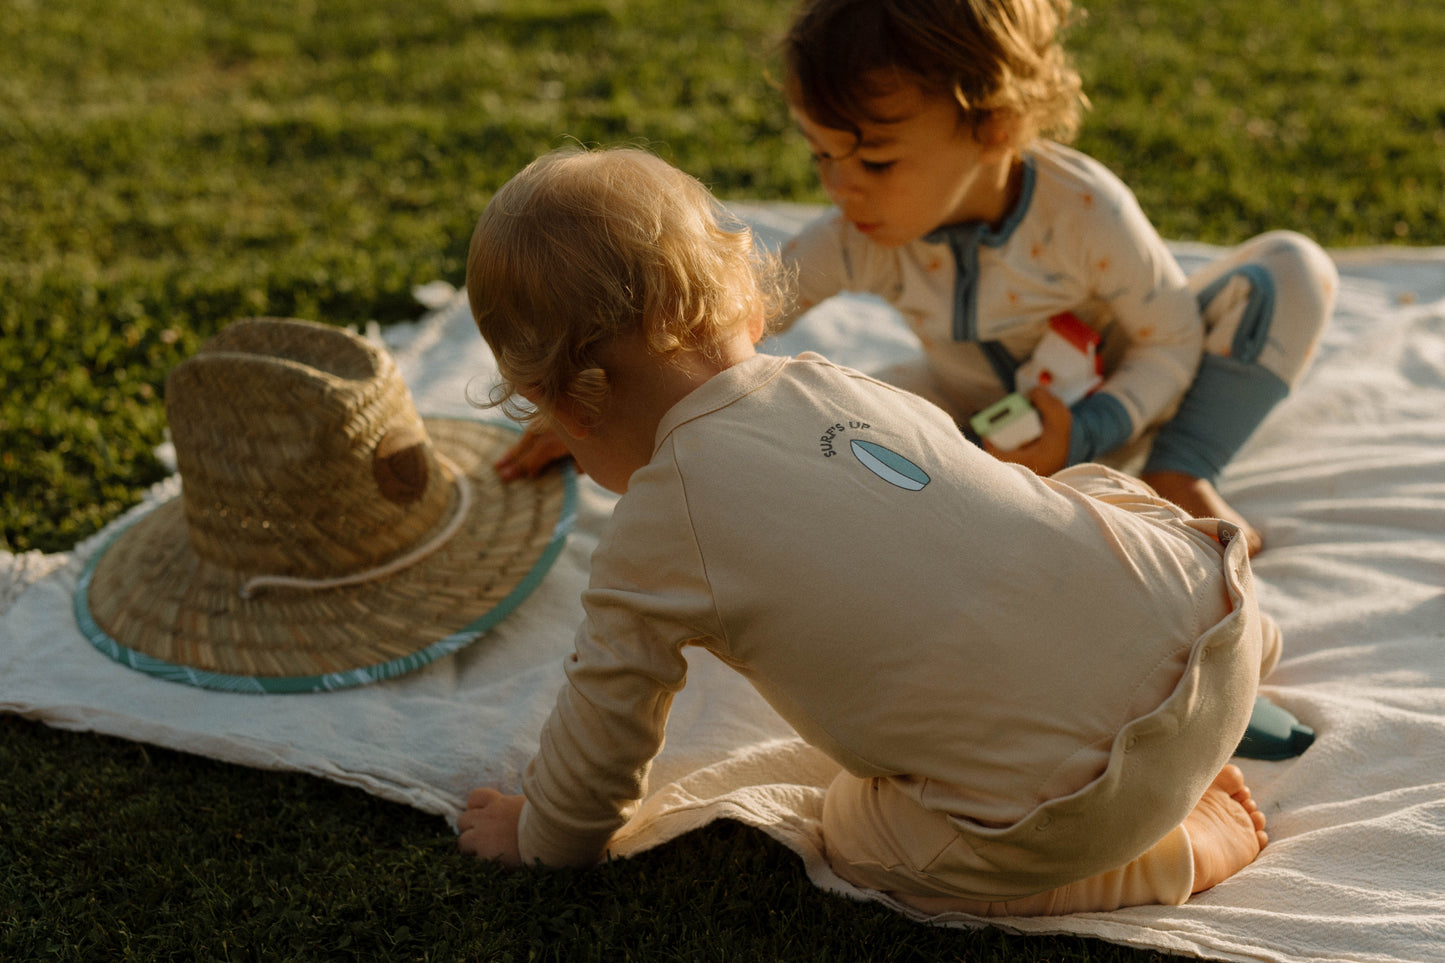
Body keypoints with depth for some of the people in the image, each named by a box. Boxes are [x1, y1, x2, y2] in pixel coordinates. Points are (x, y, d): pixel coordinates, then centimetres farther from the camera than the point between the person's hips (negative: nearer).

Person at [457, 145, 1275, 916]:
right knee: (1094, 489, 32)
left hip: (1075, 801, -7)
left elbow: (607, 721, 11)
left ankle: (1184, 851, 11)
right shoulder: (839, 383, 13)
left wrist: (546, 836, 32)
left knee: (860, 835, 19)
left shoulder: (655, 531, -4)